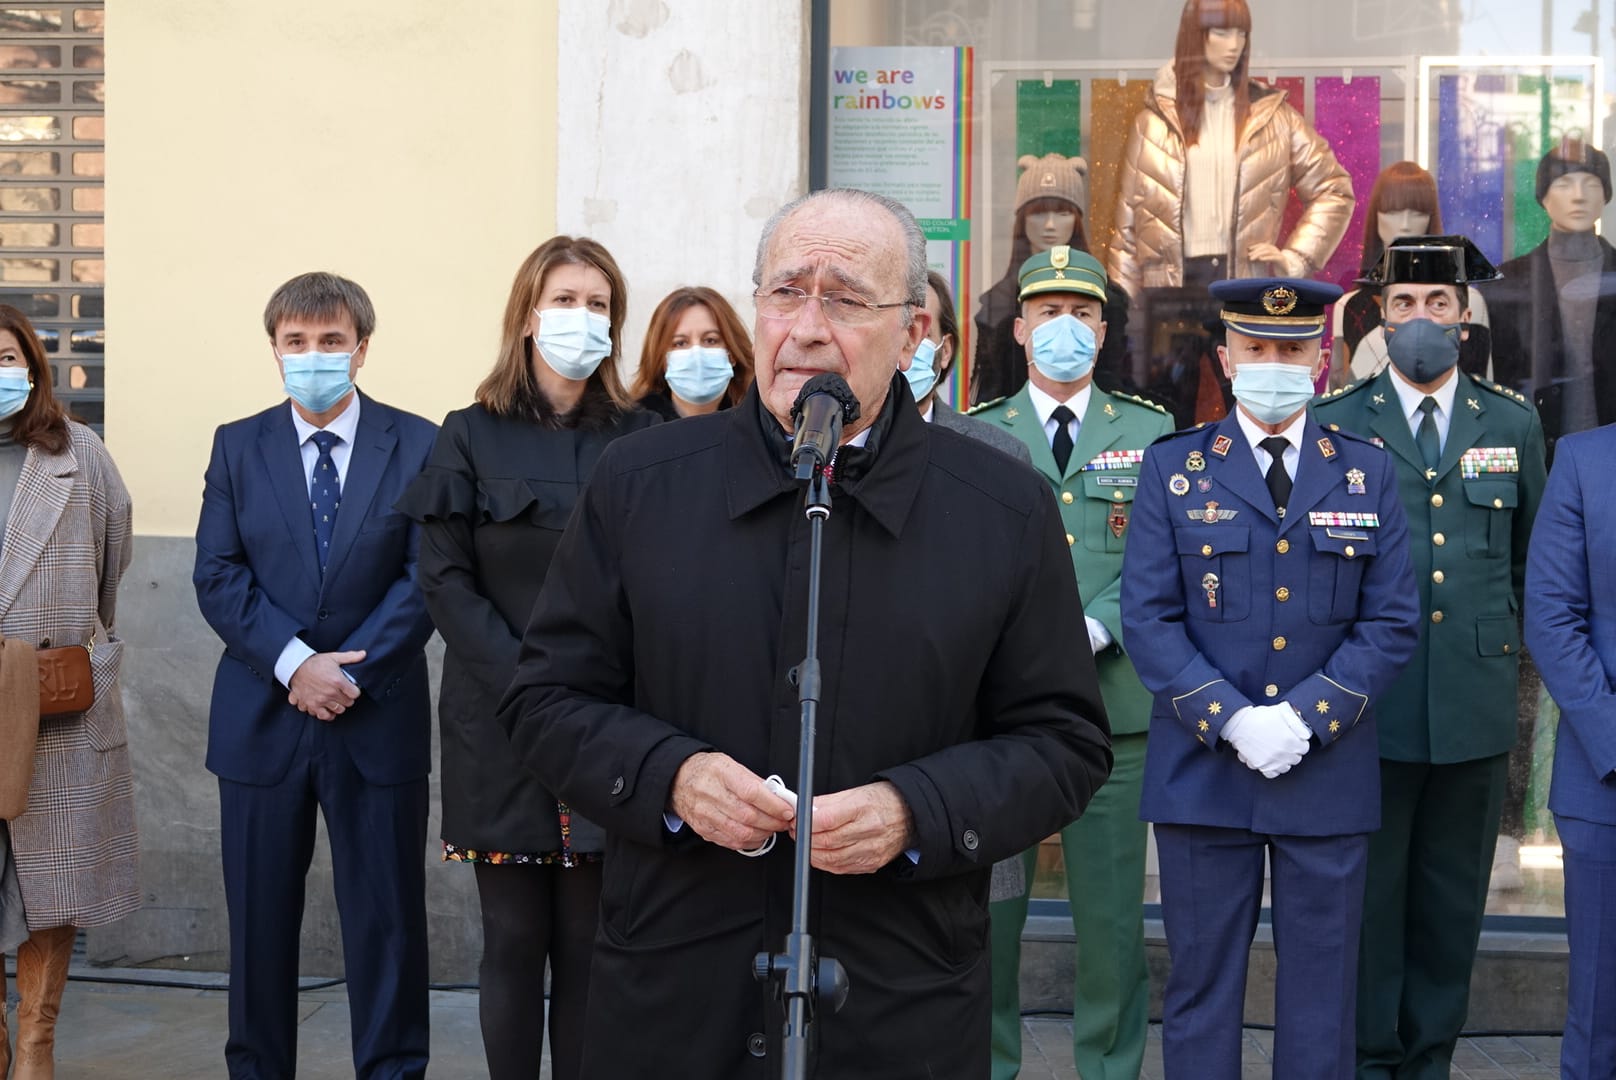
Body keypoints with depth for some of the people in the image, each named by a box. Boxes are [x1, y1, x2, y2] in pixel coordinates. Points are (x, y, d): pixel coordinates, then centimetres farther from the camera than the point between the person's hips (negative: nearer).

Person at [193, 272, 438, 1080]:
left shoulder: (416, 445, 1)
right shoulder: (237, 445, 7)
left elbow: (426, 578, -5)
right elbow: (217, 576, 0)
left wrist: (350, 671, -15)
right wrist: (294, 663, -14)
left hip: (378, 719, -2)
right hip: (261, 719, 2)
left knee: (386, 917, 4)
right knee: (260, 918, 9)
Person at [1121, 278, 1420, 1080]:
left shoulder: (1366, 472, 7)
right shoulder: (1174, 468, 3)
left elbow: (1394, 621, 2)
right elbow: (1148, 619, -3)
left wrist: (1305, 716, -11)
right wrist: (1229, 721, -14)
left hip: (1328, 773, 1)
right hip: (1203, 771, -1)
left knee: (1321, 989, 8)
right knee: (1201, 984, 6)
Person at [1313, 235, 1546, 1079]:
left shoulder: (1514, 423, 8)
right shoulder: (1333, 424, 0)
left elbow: (1529, 559, 17)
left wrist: (1505, 643, 12)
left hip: (1475, 707, 2)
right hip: (1369, 703, -2)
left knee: (1451, 905, 10)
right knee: (1368, 899, 4)